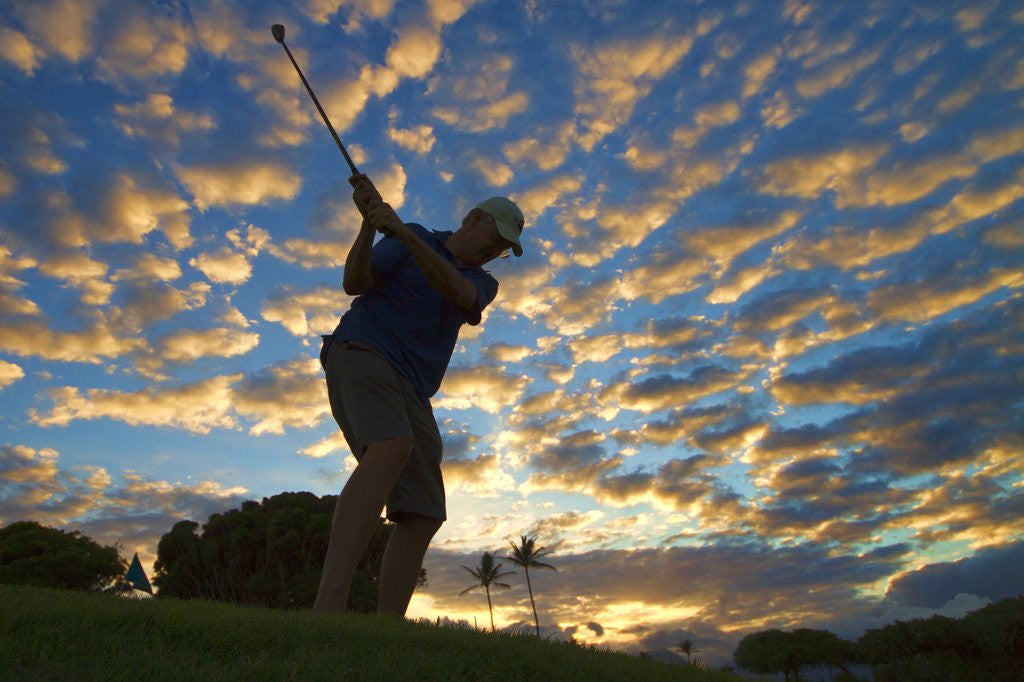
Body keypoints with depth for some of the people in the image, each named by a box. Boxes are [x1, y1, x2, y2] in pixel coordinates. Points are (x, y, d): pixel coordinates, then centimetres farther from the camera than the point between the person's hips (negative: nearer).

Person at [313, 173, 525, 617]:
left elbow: (456, 291, -8)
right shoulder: (411, 239, 10)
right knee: (391, 449, -35)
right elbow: (354, 283, -2)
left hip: (412, 394, 6)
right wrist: (371, 223, -17)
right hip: (361, 354, -5)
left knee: (423, 516, -8)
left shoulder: (482, 284, 17)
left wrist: (403, 232, -19)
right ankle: (327, 609, -43)